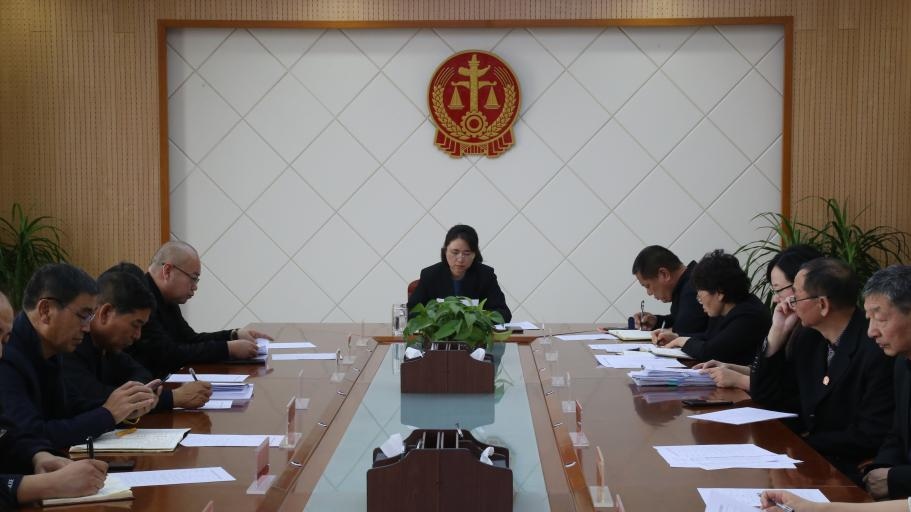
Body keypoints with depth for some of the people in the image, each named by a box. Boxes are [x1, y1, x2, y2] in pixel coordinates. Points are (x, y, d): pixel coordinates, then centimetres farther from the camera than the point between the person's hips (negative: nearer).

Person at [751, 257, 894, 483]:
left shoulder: (877, 350, -19)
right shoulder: (808, 337, 4)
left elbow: (871, 437, -19)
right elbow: (765, 397, 10)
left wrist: (805, 442, -13)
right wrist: (778, 332, 0)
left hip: (849, 473, -7)